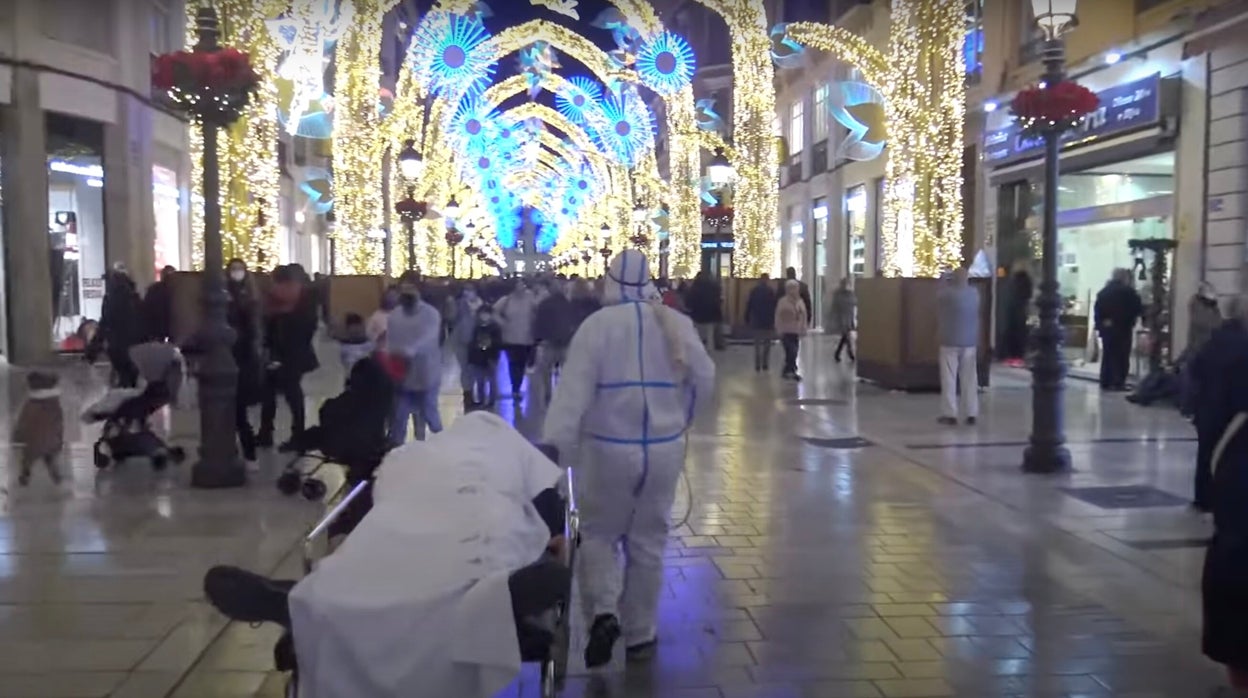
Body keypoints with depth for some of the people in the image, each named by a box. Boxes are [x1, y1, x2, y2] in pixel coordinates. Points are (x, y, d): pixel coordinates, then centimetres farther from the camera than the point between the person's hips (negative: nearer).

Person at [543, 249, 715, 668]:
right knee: (648, 542, 14)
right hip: (664, 450, 3)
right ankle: (639, 634, 23)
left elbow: (573, 391, -16)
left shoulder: (598, 324, -10)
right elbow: (704, 382, 6)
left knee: (598, 533, 15)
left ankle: (604, 613, -6)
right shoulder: (677, 323, 0)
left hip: (608, 450, -3)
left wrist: (553, 447, -19)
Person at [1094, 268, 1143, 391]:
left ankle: (1106, 382, 10)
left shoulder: (1103, 292, 9)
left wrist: (1100, 323, 7)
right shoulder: (1128, 292, -7)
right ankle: (1118, 382, -6)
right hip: (1122, 328, -5)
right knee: (1121, 356, -2)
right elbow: (1138, 307, -8)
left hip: (1106, 327, 5)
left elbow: (1097, 309, 6)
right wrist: (1132, 319, 10)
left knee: (1107, 355, 10)